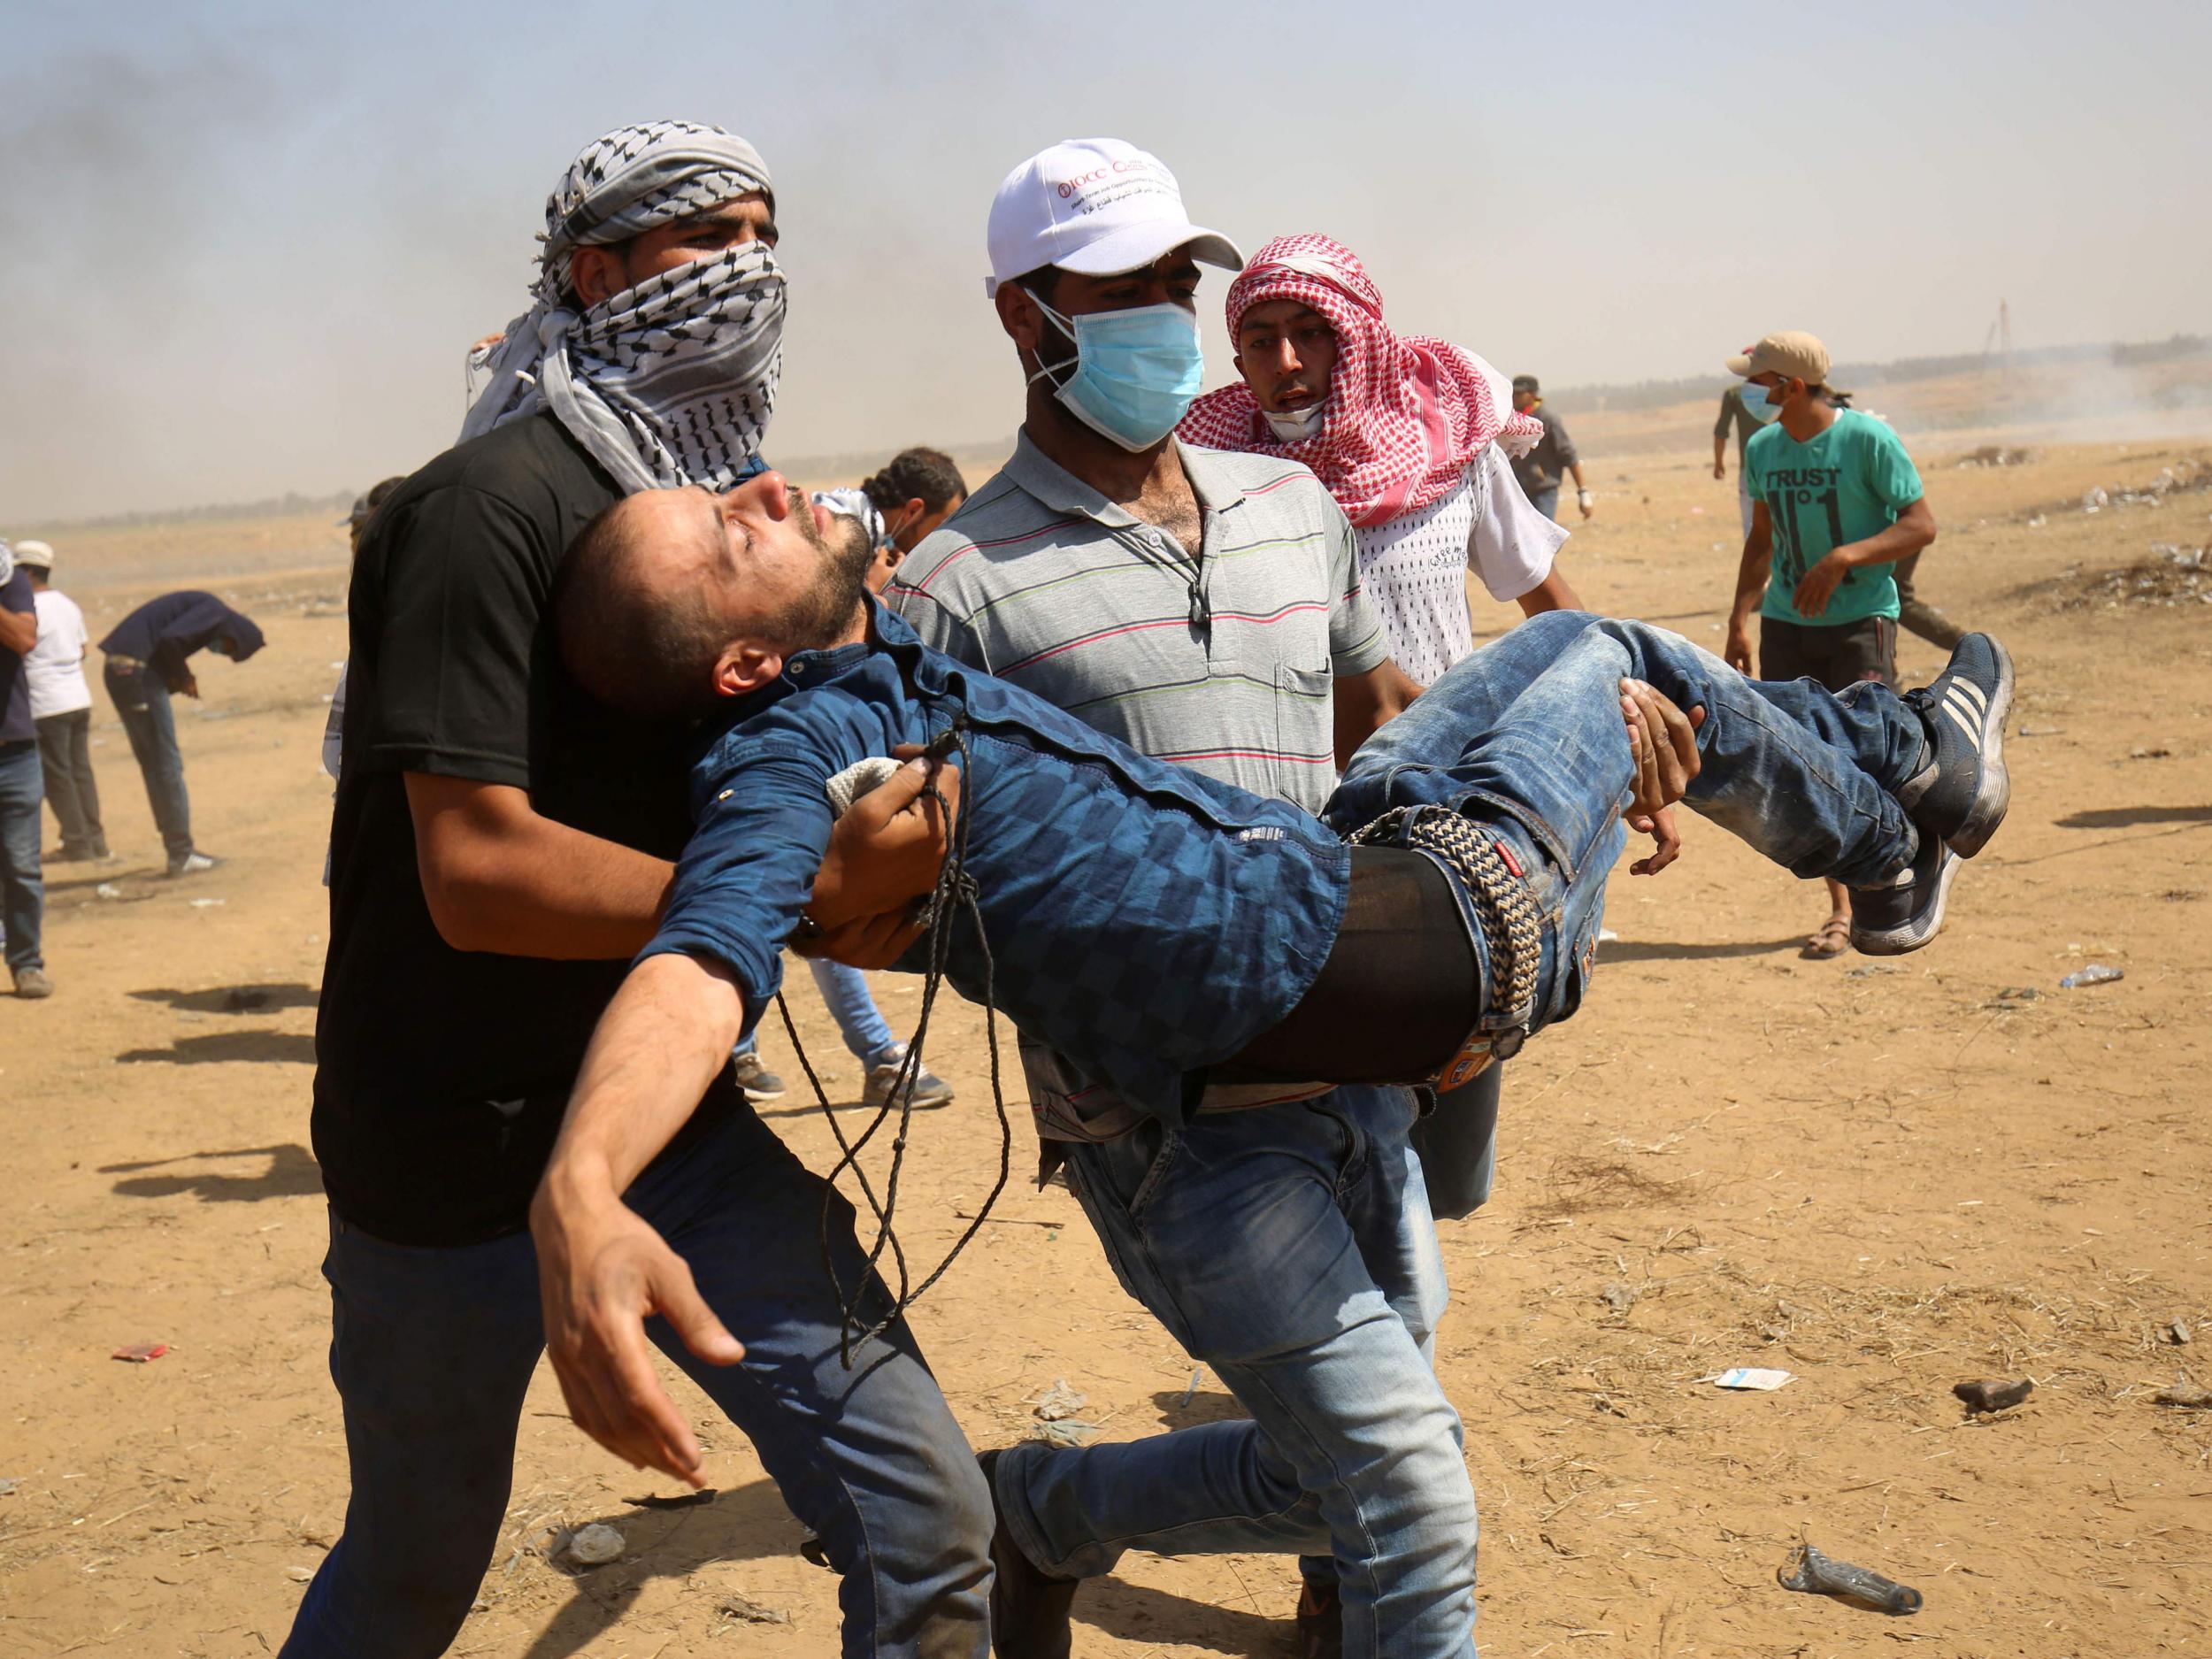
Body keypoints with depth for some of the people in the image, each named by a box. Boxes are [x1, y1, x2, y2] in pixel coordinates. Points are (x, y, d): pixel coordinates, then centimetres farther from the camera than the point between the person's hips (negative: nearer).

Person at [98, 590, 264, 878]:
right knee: (167, 764, -4)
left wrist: (180, 678, 7)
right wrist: (184, 678, -5)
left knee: (152, 764, 13)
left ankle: (179, 851, 19)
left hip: (117, 670, 10)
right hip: (136, 670, -10)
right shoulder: (215, 612, -6)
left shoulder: (201, 607, 23)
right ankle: (182, 854, 0)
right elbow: (170, 639, -20)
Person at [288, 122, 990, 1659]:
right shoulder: (496, 506, -17)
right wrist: (817, 889, -25)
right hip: (464, 1166, -6)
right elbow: (479, 874, -25)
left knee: (930, 1530, -3)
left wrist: (870, 885, -7)